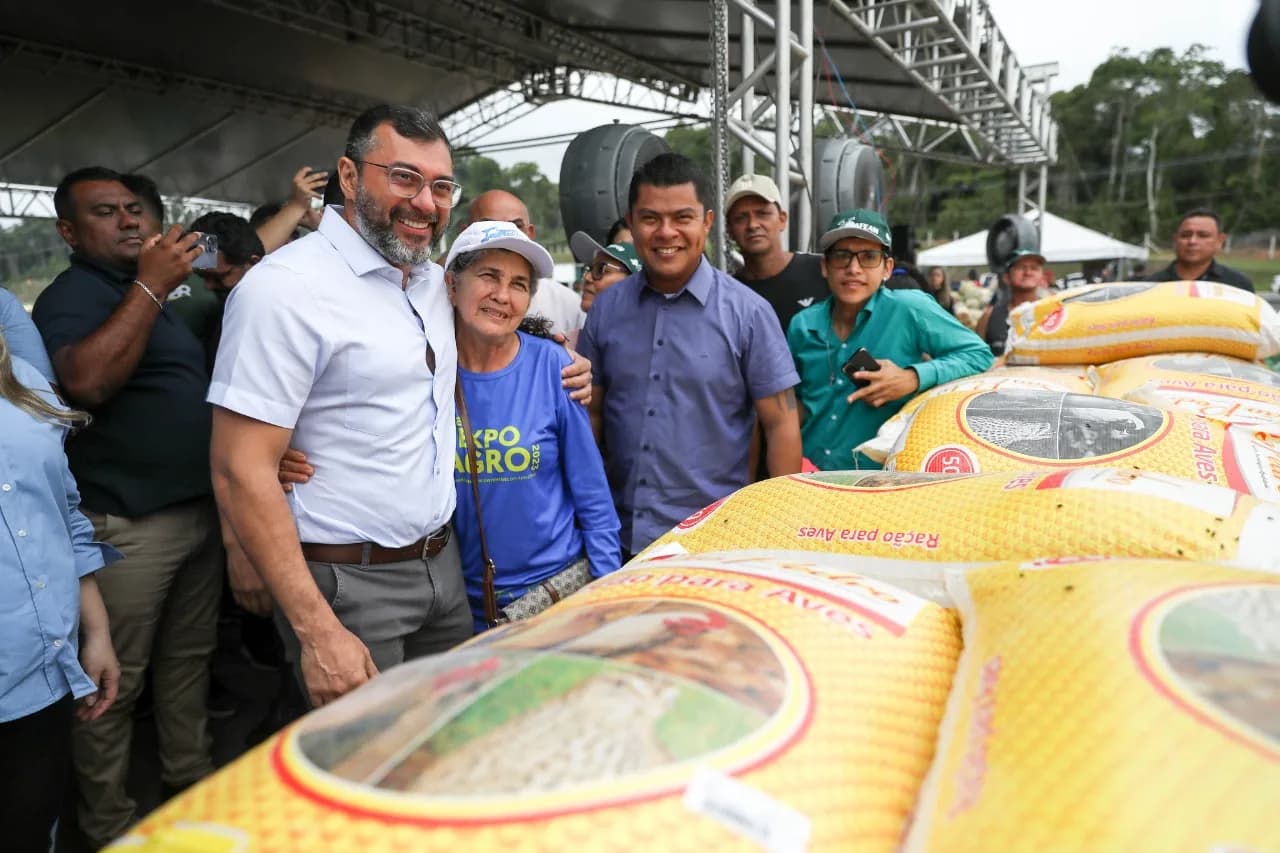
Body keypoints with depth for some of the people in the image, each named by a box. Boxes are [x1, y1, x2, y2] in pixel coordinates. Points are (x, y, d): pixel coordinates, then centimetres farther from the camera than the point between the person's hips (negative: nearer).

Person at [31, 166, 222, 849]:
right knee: (116, 682, 3)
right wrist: (150, 286, -26)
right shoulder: (72, 295, -10)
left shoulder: (144, 292, 17)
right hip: (129, 526, -9)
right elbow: (86, 380, -31)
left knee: (188, 657, 19)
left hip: (197, 509, 9)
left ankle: (191, 777, 35)